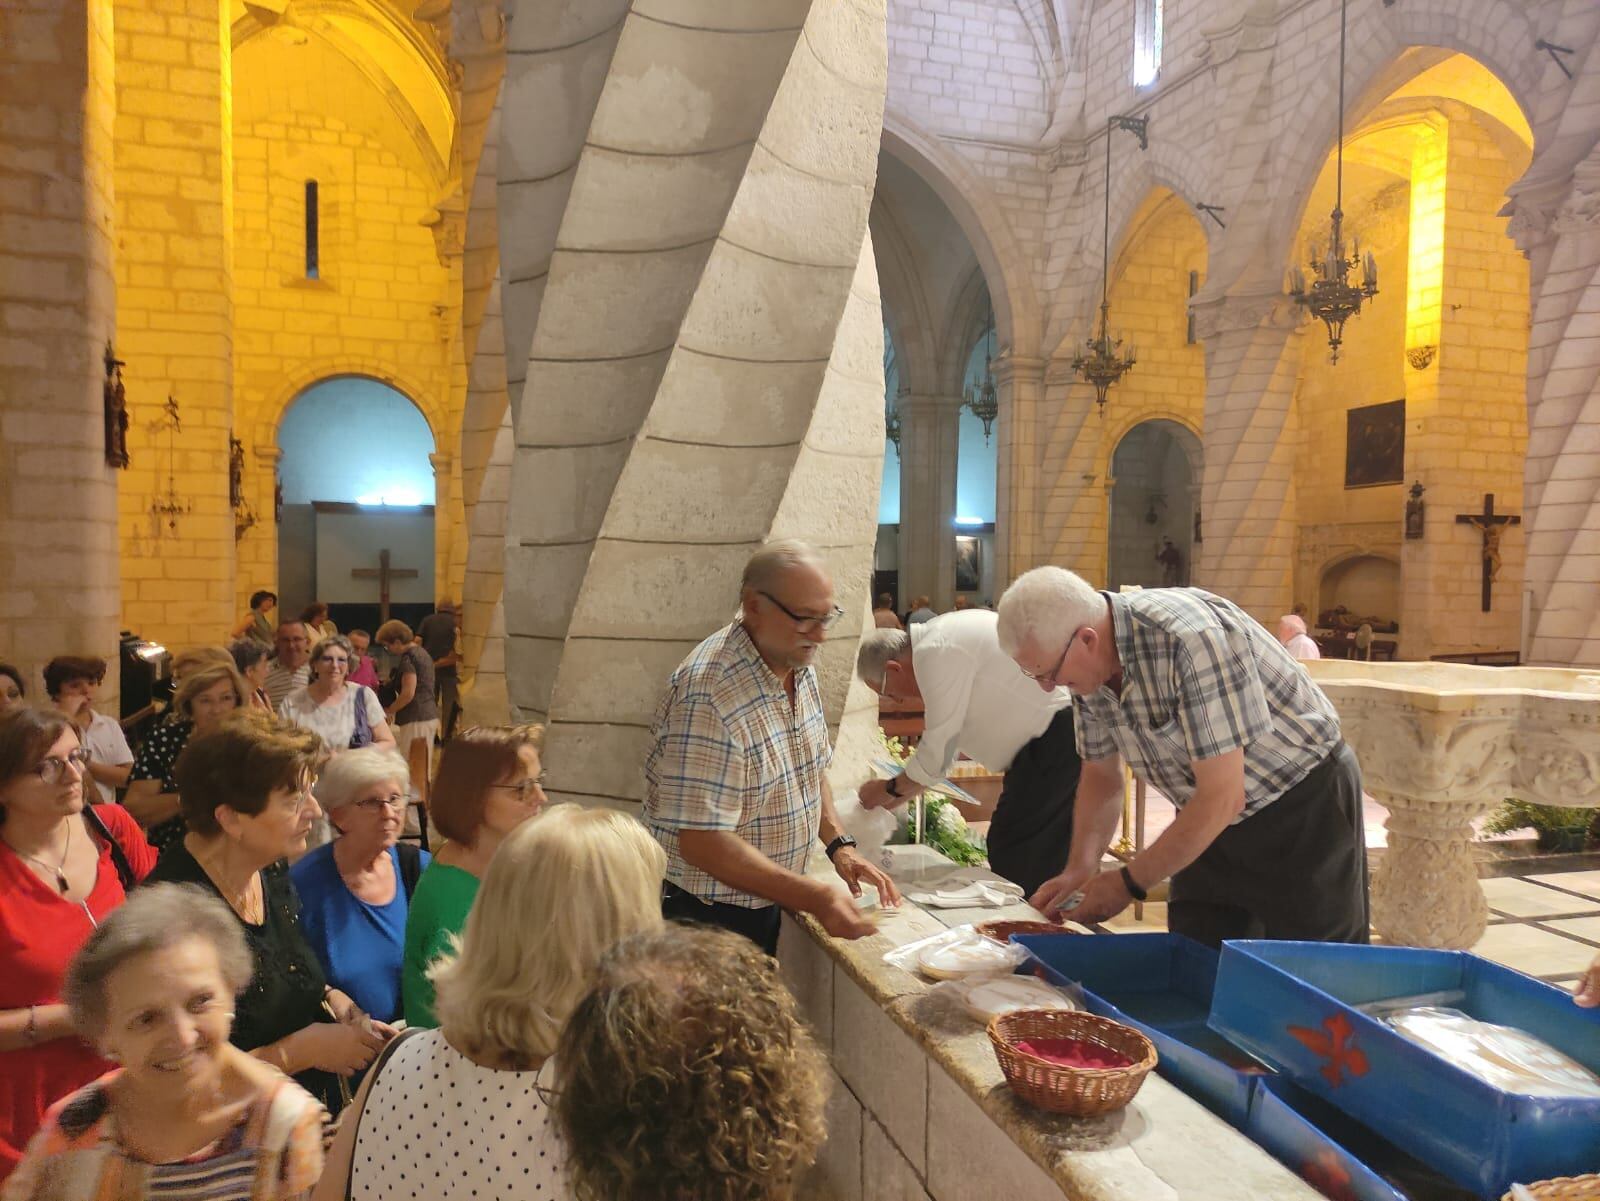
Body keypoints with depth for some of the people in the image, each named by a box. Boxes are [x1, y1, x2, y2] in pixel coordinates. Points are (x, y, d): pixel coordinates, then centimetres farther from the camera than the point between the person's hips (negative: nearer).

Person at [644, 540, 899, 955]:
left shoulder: (799, 667, -1)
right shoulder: (708, 695, -29)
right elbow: (702, 842, -30)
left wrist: (839, 845, -3)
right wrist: (816, 898, -30)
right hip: (704, 919, -8)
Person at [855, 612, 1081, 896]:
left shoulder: (935, 653, -17)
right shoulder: (942, 638, 14)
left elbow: (937, 753, -13)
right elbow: (944, 746, 22)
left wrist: (889, 789, 5)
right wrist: (890, 799, 25)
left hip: (1055, 737, -10)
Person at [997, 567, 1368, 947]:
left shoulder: (1189, 638, -33)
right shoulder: (1089, 662, -10)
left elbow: (1222, 798, -31)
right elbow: (1101, 775, 5)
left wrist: (1129, 884, -23)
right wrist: (1079, 869, -10)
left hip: (1305, 805, -6)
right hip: (1215, 823, 7)